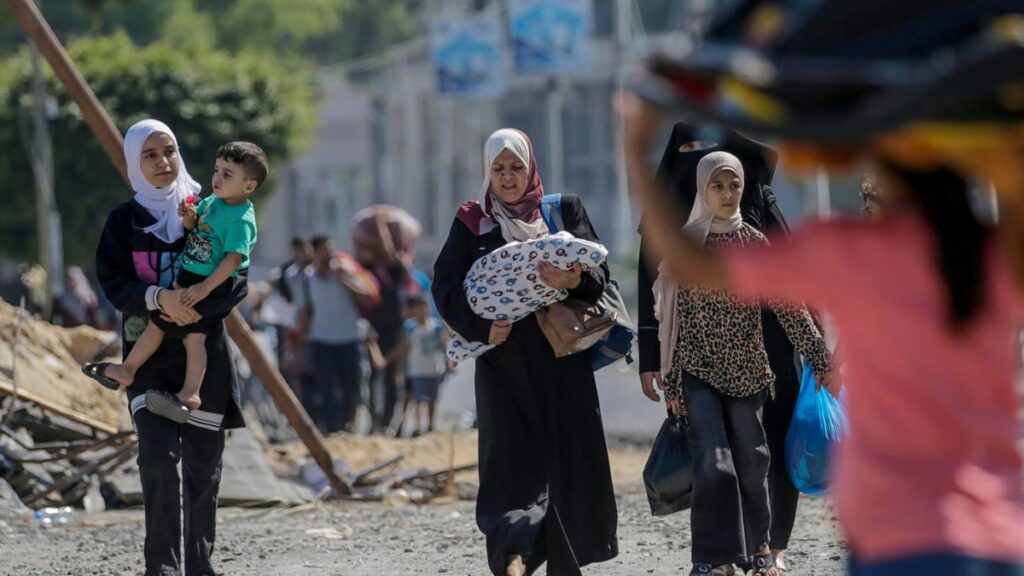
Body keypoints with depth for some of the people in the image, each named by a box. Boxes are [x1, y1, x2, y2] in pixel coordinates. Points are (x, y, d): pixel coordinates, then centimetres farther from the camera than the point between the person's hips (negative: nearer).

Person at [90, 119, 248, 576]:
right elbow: (113, 283, -4)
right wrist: (159, 298, -23)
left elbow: (237, 282, 0)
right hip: (149, 353, -1)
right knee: (159, 453, -18)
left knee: (203, 464, 3)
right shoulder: (124, 221, 6)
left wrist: (194, 305, -19)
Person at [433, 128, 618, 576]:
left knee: (568, 456, -2)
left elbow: (599, 273, 4)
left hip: (561, 358, 1)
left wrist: (574, 280, -19)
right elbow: (446, 287, 2)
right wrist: (481, 325, -14)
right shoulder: (471, 222, 10)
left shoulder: (564, 211, 12)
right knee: (512, 455, -13)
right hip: (503, 358, -1)